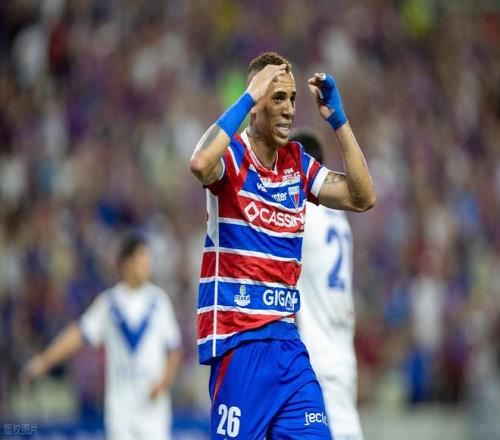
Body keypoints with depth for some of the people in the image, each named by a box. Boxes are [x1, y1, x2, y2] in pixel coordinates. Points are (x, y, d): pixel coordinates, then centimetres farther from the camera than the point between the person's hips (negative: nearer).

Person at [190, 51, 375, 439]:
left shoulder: (298, 164, 12)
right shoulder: (232, 155, -7)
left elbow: (363, 197, 8)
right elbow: (200, 164, -30)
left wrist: (338, 119, 3)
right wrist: (247, 99, -24)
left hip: (286, 336, 6)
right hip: (238, 338, -6)